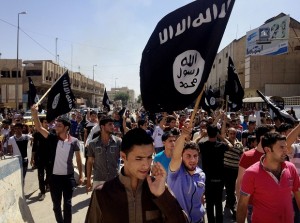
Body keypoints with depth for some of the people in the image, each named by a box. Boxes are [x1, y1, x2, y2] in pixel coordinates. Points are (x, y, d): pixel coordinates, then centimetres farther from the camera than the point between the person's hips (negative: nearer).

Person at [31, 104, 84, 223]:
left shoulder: (74, 141, -8)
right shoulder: (52, 138, -4)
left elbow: (78, 159, -1)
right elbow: (39, 128, -14)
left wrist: (80, 175, 0)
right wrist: (34, 113, -28)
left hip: (68, 177, -2)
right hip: (54, 177, 2)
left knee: (67, 203, 9)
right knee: (56, 204, 15)